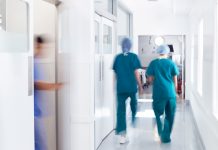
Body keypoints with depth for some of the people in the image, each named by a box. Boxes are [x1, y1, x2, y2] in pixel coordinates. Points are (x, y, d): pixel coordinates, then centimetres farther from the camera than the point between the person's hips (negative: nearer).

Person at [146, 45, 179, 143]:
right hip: (170, 93, 0)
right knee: (169, 116, 11)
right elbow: (175, 80, 5)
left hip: (158, 93, 0)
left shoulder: (153, 63, 3)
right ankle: (166, 137, 10)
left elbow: (150, 79, 2)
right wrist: (175, 91, 17)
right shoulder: (171, 63, 3)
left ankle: (161, 133, -2)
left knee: (158, 113, 13)